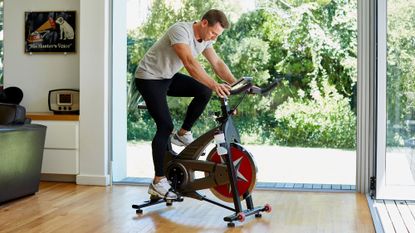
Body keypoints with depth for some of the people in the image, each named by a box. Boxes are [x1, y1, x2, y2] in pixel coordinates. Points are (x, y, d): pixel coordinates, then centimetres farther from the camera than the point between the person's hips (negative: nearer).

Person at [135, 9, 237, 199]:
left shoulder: (205, 37, -2)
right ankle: (158, 182, -9)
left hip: (169, 77, 8)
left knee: (204, 91, -10)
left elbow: (217, 63, -2)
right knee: (165, 126, -16)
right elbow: (189, 63, -42)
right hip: (149, 78, -8)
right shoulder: (181, 31, -29)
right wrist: (214, 84, -52)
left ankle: (183, 134, 7)